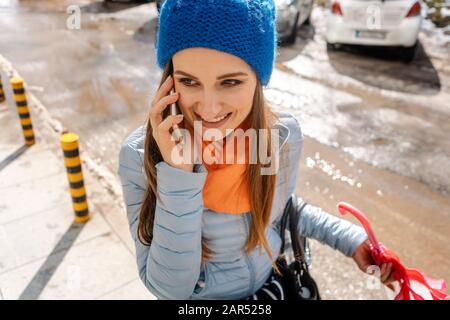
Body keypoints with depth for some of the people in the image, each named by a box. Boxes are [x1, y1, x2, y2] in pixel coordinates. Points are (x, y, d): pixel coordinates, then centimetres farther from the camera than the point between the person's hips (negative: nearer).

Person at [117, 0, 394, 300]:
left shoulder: (285, 134, -19)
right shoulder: (141, 155, -28)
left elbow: (279, 206, 0)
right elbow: (170, 288, -26)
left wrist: (350, 238, -7)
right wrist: (178, 174, -37)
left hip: (273, 282, 3)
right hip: (197, 295, -2)